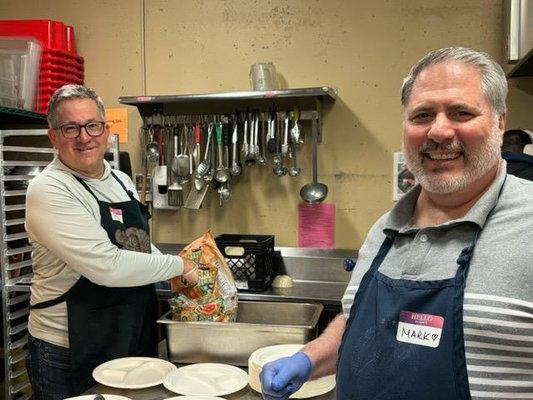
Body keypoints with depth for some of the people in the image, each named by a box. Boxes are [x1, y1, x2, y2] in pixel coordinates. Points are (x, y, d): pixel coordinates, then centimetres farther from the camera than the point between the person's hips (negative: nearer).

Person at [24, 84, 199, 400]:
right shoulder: (49, 190, -18)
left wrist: (184, 278, 6)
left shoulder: (123, 181, 6)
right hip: (70, 356, -7)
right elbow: (106, 266, -27)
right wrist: (178, 266, -17)